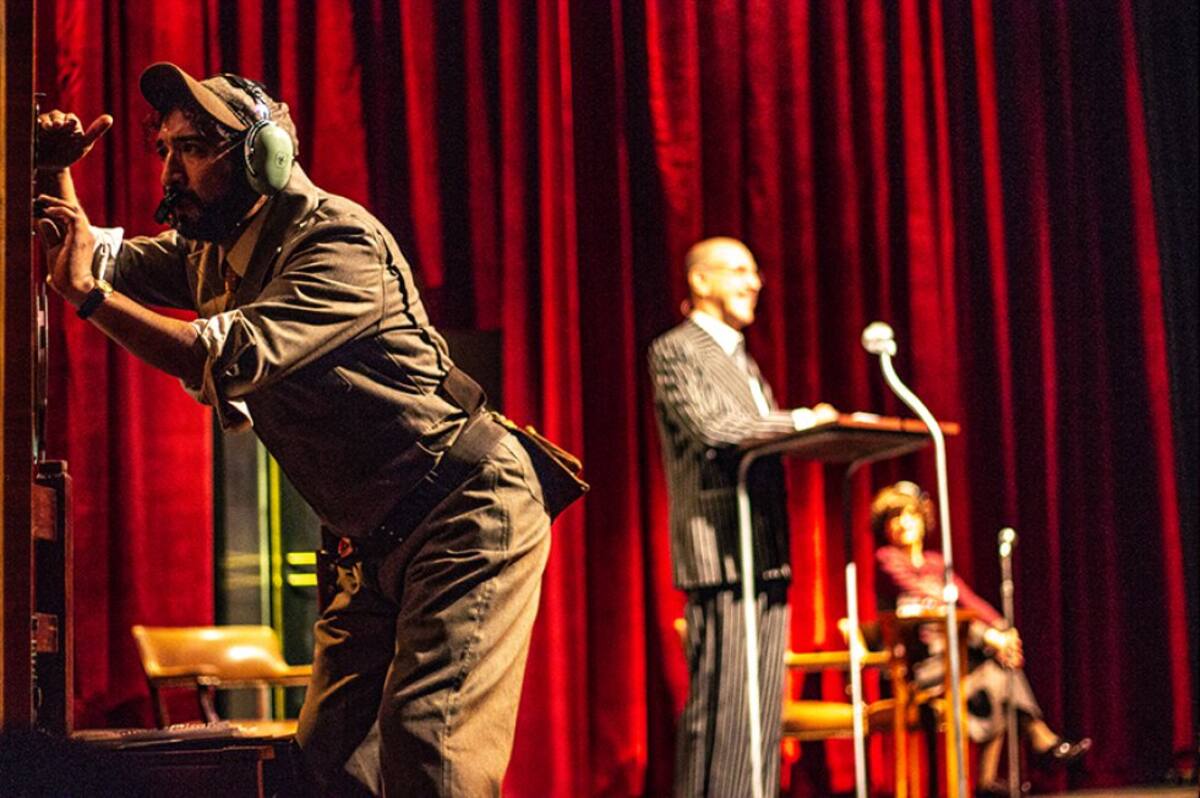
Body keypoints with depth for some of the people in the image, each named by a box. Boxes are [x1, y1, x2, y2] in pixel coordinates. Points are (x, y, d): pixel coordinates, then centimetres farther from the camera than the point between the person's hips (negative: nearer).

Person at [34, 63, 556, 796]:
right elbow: (100, 259, 17)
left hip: (467, 517, -9)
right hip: (375, 540, 9)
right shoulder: (209, 253, 8)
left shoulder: (340, 241, -20)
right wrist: (55, 178, -2)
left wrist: (89, 295, -26)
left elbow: (232, 359, -31)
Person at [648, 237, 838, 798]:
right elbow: (711, 429, -17)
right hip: (719, 554, -8)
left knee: (765, 707, 5)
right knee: (720, 705, -10)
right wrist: (801, 420, -15)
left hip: (766, 552, 9)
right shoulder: (675, 351, -2)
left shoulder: (743, 361, 24)